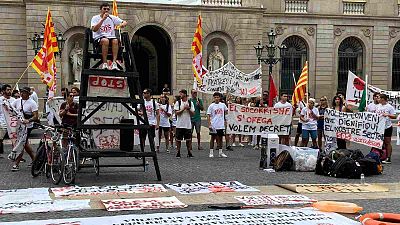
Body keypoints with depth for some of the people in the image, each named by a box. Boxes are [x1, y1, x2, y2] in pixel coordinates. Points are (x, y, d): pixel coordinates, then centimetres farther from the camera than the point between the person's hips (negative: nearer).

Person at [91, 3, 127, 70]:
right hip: (98, 38, -3)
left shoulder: (112, 18, 14)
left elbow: (125, 22, 11)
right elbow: (94, 29, -12)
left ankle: (114, 63, -41)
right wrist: (103, 19, -17)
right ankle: (104, 63, -37)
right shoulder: (95, 18, 6)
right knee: (105, 40, -37)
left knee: (115, 40, -32)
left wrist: (123, 24, -14)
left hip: (111, 37, 3)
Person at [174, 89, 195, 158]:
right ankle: (178, 152, 13)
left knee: (188, 139, 3)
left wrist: (188, 109, -12)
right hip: (179, 124, -1)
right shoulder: (178, 102, 1)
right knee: (178, 139, 3)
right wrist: (183, 109, -16)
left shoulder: (190, 103, 5)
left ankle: (189, 152, 13)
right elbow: (176, 112, -7)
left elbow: (192, 114, 4)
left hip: (188, 124, 1)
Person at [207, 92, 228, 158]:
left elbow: (226, 111, 24)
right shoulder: (211, 106, -4)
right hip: (214, 125, -3)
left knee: (220, 138, 9)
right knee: (213, 138, 2)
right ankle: (211, 152, 7)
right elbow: (208, 116, -6)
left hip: (221, 125, 3)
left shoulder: (223, 105, 6)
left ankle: (220, 152, 15)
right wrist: (209, 125, -12)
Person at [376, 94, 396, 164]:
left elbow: (394, 116, -8)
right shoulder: (378, 106, 11)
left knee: (387, 142, -2)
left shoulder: (389, 107, -6)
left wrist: (388, 115, -22)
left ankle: (388, 158, 1)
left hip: (387, 127, -6)